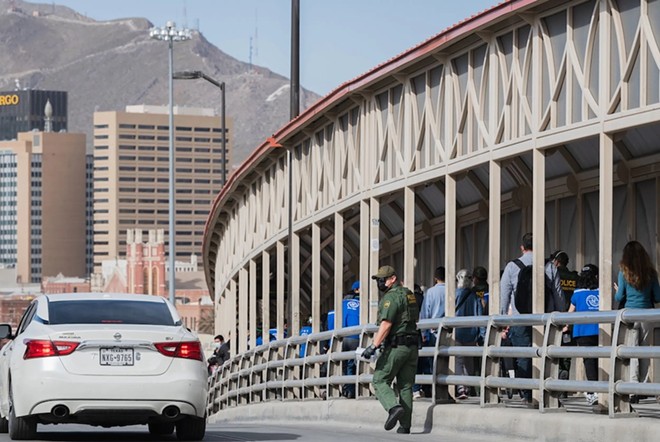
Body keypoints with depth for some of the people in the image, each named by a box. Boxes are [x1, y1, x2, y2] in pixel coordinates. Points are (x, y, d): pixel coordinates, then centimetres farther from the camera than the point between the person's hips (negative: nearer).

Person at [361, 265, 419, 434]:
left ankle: (394, 407, -22)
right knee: (405, 385, 8)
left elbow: (386, 324, -20)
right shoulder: (409, 294, 17)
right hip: (412, 346, 8)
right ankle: (405, 425, 5)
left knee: (380, 380, 0)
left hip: (396, 346, -8)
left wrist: (374, 346, -22)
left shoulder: (391, 297, -12)